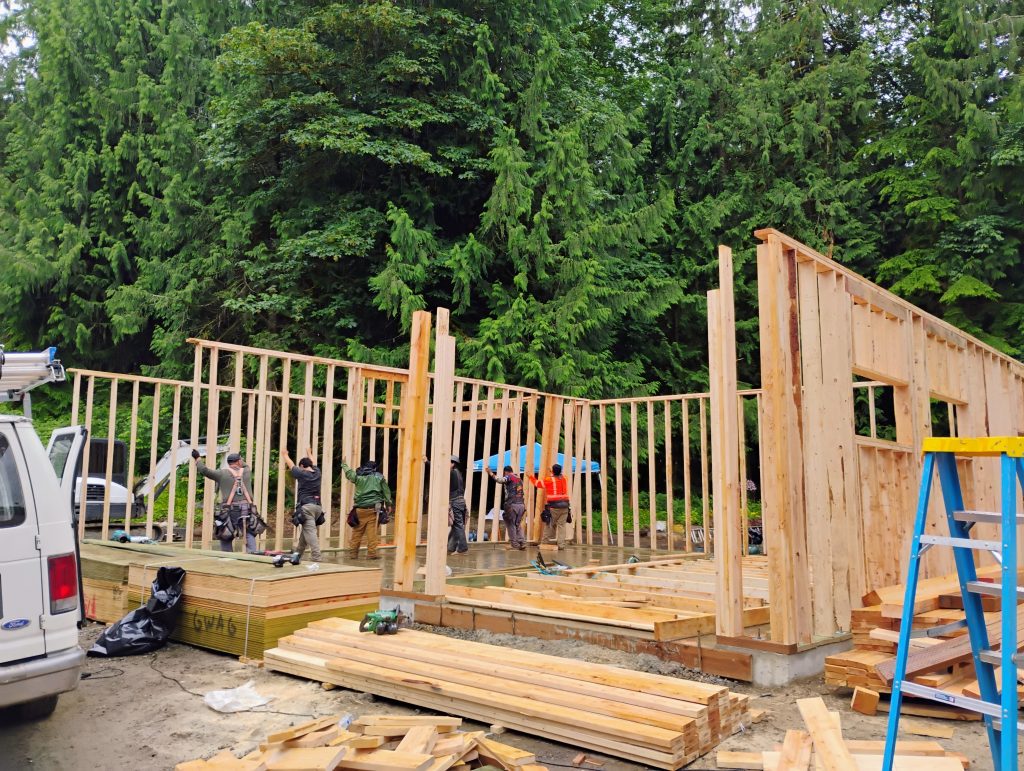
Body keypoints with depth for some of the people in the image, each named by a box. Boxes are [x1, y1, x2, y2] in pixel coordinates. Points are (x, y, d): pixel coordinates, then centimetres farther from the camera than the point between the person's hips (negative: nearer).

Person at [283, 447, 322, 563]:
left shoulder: (302, 474, -1)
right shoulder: (317, 473, 12)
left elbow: (291, 465, 17)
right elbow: (313, 464, 35)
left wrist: (285, 455, 37)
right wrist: (309, 454, 55)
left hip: (306, 506, -6)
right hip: (318, 506, 6)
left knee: (310, 533, -13)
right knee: (305, 532, 18)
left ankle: (316, 557, -23)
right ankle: (297, 554, 29)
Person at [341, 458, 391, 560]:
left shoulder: (358, 476, 8)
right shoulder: (379, 477, 7)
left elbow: (348, 472, 27)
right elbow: (386, 491, 10)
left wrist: (344, 464, 47)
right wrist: (388, 504, 20)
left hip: (360, 509, 1)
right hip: (374, 508, -1)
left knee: (356, 532, 8)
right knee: (372, 532, -2)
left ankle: (352, 553, 13)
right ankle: (371, 554, -1)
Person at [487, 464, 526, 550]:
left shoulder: (509, 477, -2)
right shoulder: (519, 479, 20)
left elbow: (500, 480, -21)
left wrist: (490, 473, -13)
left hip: (512, 504, -7)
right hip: (521, 504, 7)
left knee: (510, 524, 5)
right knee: (518, 524, 15)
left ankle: (514, 544, 5)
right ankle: (522, 542, 7)